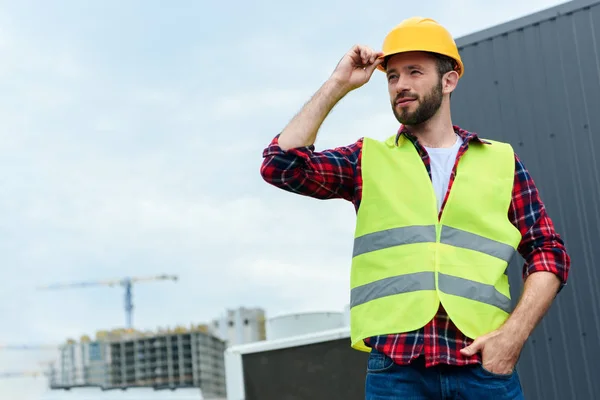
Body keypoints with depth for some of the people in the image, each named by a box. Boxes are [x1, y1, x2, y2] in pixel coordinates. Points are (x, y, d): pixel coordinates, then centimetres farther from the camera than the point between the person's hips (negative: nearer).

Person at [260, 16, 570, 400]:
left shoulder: (501, 161, 11)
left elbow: (548, 252, 8)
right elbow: (282, 164, 0)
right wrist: (338, 84, 1)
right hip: (396, 369, 0)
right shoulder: (369, 159, 12)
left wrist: (514, 334, -6)